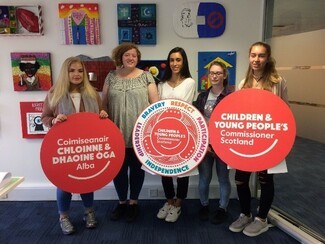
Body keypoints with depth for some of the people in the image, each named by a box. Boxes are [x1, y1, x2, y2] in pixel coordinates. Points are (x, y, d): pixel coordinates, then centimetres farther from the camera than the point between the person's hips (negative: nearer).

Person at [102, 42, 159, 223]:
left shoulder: (146, 76, 1)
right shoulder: (111, 76, 7)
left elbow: (155, 102, 0)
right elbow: (104, 102, 10)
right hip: (117, 133, 2)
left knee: (136, 168, 10)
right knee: (119, 168, 10)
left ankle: (133, 203, 29)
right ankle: (122, 202, 31)